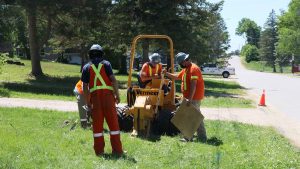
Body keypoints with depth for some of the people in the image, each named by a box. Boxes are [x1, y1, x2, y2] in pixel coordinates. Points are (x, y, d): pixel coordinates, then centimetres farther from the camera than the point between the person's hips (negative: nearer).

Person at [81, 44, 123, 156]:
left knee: (97, 123, 7)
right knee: (113, 122, 3)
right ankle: (117, 150, 3)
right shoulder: (106, 64, 6)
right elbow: (113, 80, -5)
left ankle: (99, 150, 8)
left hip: (95, 96, 1)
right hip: (107, 94, -1)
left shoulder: (87, 67, 9)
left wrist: (87, 102, 9)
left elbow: (85, 86, 4)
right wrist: (117, 95, 0)